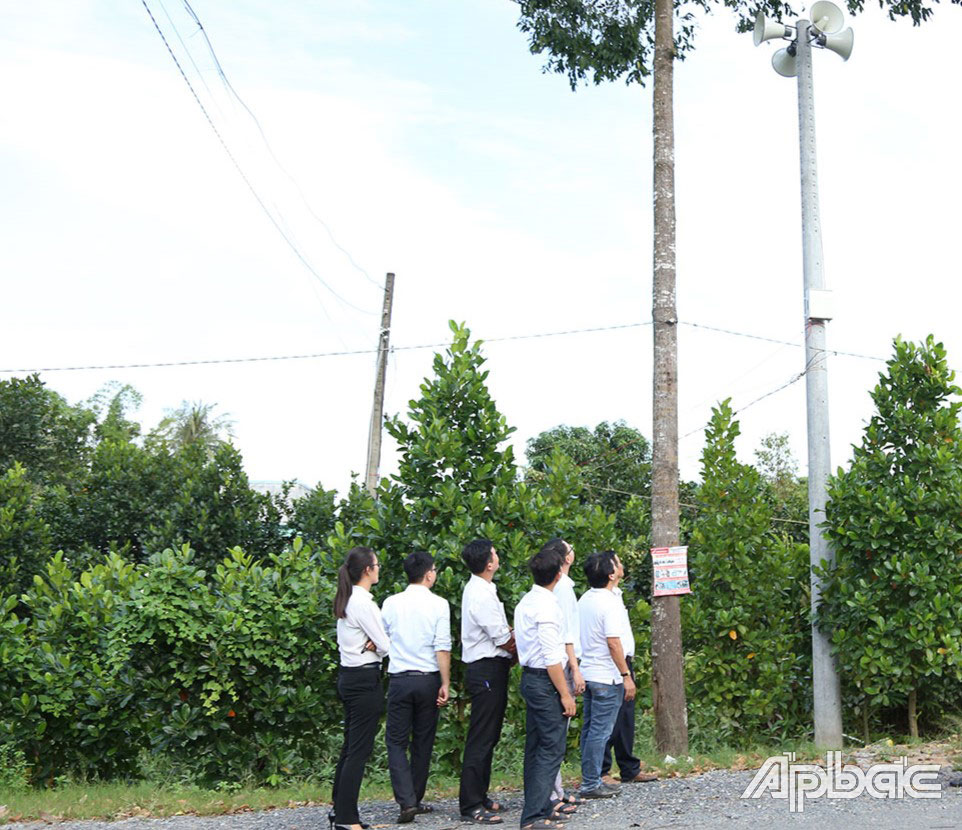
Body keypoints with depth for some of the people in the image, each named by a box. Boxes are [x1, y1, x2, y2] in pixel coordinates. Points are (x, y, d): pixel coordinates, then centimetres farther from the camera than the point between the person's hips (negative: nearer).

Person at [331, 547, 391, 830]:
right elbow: (385, 645, -14)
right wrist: (375, 645, 5)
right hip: (365, 679, -10)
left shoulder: (347, 600, 11)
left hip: (348, 676, 10)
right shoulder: (363, 602, -18)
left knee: (351, 746, 16)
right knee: (359, 750, -4)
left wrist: (369, 644, -3)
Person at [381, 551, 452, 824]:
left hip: (398, 679, 0)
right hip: (428, 679, 0)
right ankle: (416, 800, 20)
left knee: (396, 741, 5)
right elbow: (443, 647, -9)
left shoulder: (390, 603, 1)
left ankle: (406, 801, -9)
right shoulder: (438, 605, -5)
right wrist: (446, 683, -5)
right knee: (423, 742, 12)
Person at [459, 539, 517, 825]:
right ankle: (471, 805, -1)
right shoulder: (481, 595, -20)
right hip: (487, 670, -10)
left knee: (488, 736, 16)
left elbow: (502, 629, 16)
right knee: (481, 737, -6)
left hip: (488, 669, 10)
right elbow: (503, 639, -16)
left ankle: (480, 796, 25)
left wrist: (514, 638, 0)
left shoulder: (480, 589, 12)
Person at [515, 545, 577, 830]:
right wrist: (565, 694, -17)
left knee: (535, 747, 13)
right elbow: (551, 656, -20)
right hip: (546, 681, -10)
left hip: (529, 677, 10)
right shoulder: (547, 606, -17)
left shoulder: (525, 602, 12)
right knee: (552, 748, -7)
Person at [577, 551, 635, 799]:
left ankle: (590, 779, 20)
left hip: (588, 674, 8)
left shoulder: (584, 599, 9)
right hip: (606, 677, -8)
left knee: (590, 729, 13)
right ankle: (591, 783, 2)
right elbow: (613, 642, -21)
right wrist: (626, 675, -15)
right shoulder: (609, 602, -18)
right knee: (600, 731, -2)